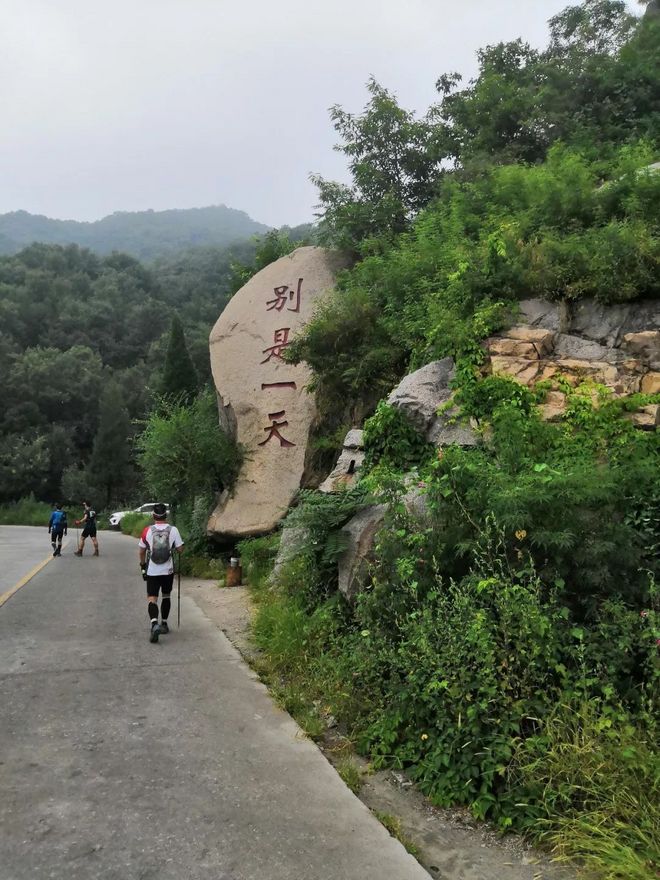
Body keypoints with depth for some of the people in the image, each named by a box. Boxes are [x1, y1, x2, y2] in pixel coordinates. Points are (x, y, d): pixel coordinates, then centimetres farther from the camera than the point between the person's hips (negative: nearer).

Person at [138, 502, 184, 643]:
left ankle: (154, 623, -23)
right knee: (166, 596, 20)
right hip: (168, 571, 1)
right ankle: (164, 623, 28)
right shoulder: (173, 530, -9)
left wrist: (142, 564, 18)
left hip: (152, 571, -1)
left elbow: (142, 551, 2)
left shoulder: (147, 530, -7)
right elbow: (180, 549, -4)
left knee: (152, 598, 0)